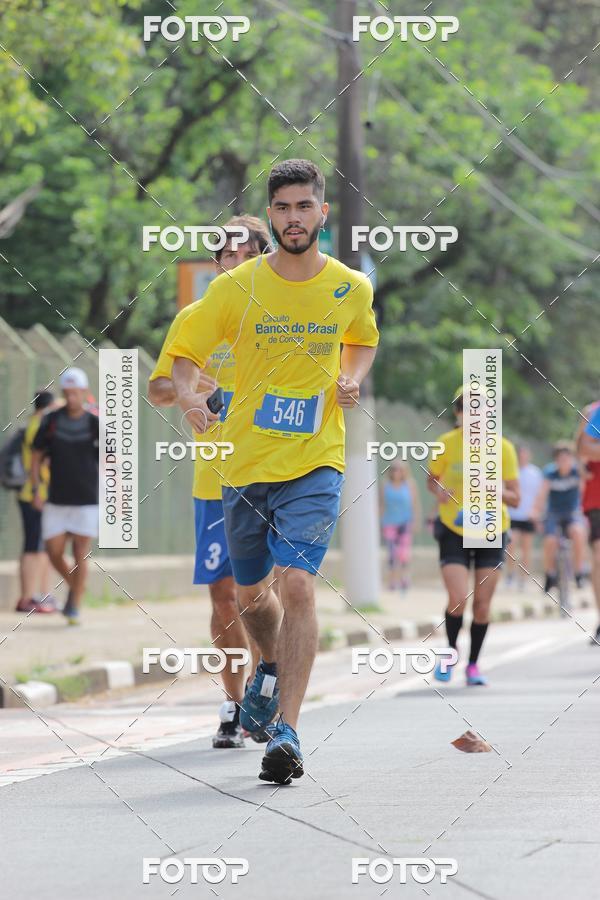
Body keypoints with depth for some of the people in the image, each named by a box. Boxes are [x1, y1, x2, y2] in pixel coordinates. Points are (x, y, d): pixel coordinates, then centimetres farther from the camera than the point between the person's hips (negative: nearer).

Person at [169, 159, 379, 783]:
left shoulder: (351, 288, 0)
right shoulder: (236, 288, -4)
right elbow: (186, 352, 3)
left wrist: (352, 379, 0)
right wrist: (188, 395, -19)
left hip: (316, 463, -2)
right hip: (244, 463, 2)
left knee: (298, 584, -19)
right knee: (250, 595, 14)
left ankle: (287, 731, -18)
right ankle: (272, 668, 48)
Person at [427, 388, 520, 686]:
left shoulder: (503, 448, -8)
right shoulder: (447, 444, -9)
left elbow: (515, 498, -4)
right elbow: (432, 479, 7)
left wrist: (499, 492, -25)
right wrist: (439, 491, -15)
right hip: (453, 530, -1)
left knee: (482, 604, 3)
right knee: (458, 599, -15)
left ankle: (473, 664, 21)